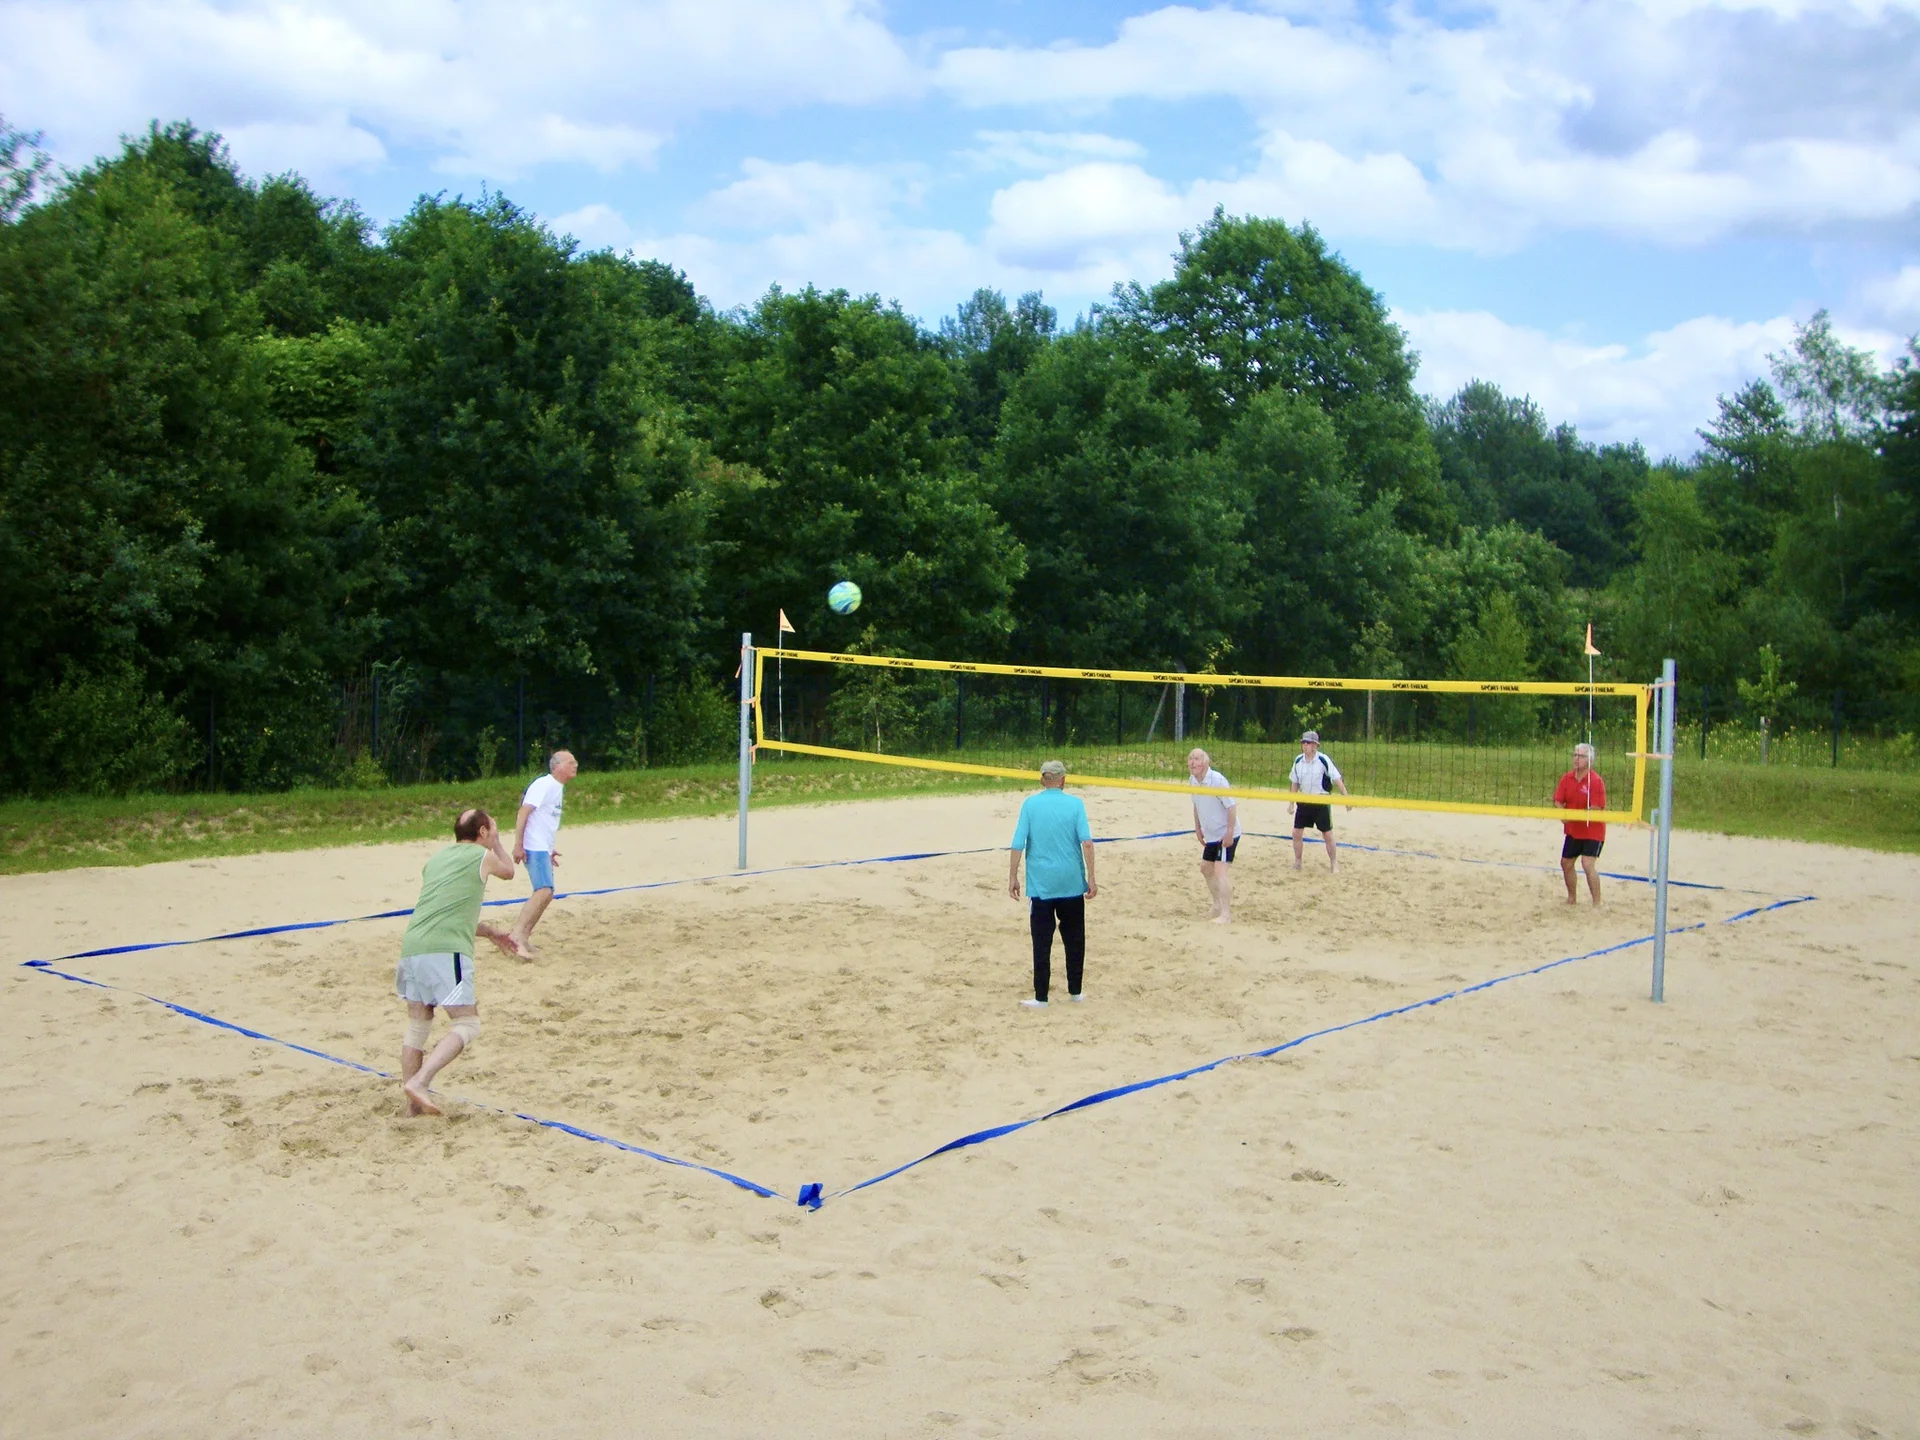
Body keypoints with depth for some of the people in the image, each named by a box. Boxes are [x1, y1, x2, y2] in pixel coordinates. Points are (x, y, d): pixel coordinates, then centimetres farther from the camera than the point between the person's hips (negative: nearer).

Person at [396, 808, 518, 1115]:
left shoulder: (436, 859, 24)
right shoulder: (483, 856, 6)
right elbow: (508, 871, 28)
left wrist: (490, 932, 41)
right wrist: (496, 842, 42)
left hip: (411, 947, 7)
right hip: (445, 951, -7)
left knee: (418, 1025, 17)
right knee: (467, 1024, -2)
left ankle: (413, 1104, 18)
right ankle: (419, 1082, -19)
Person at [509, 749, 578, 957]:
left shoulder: (558, 788, 17)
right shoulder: (544, 784, -11)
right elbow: (523, 813, -17)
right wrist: (518, 845, -22)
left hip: (543, 849, 10)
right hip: (534, 848, -10)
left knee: (544, 894, 11)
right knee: (545, 891, -21)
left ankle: (524, 937, 18)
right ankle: (517, 934, -22)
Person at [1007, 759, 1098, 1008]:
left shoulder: (1030, 804, -2)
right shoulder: (1075, 803, -2)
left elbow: (1018, 845, -5)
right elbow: (1087, 842, -9)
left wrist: (1013, 877, 3)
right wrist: (1091, 878, -4)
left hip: (1041, 883, -1)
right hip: (1072, 882, 1)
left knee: (1042, 942, 4)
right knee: (1074, 939, 14)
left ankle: (1041, 997, 6)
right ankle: (1074, 991, 21)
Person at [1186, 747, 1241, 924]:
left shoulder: (1217, 780, -23)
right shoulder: (1192, 780, 0)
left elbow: (1231, 807, -22)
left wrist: (1229, 833, -24)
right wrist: (1198, 828, 13)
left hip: (1226, 834, -9)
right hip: (1211, 835, 9)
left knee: (1221, 870, -16)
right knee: (1206, 868, 18)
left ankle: (1226, 914, -14)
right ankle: (1218, 905, 35)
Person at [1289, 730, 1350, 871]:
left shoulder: (1323, 760, -15)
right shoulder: (1298, 760, -1)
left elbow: (1337, 779, -16)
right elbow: (1294, 783, 10)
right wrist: (1292, 802, 10)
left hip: (1321, 802, -4)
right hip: (1303, 801, 4)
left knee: (1327, 834, 1)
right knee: (1297, 833, 3)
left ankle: (1334, 863, 15)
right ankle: (1297, 862, 17)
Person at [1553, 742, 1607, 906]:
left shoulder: (1596, 781, -18)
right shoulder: (1567, 778, 0)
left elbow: (1595, 810, -23)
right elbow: (1558, 801, 1)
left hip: (1592, 832, -7)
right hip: (1573, 831, 7)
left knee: (1588, 864, -19)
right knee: (1566, 863, 16)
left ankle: (1597, 904, -12)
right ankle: (1572, 899, 35)